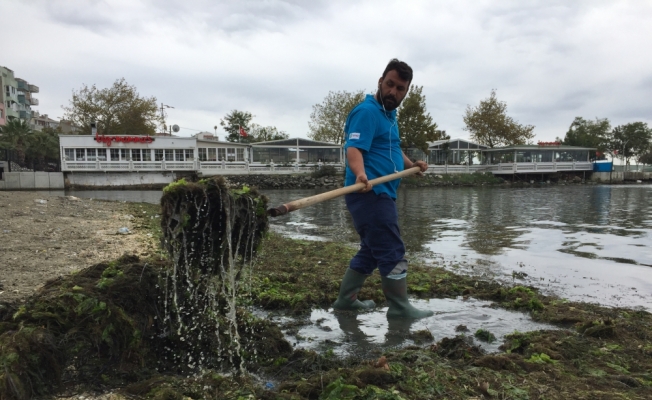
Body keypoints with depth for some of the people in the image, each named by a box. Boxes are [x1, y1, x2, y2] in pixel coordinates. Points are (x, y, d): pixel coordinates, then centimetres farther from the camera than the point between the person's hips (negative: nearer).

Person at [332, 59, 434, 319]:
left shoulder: (388, 114, 20)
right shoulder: (368, 111, -12)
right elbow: (354, 148, -27)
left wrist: (410, 164, 16)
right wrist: (360, 174, -46)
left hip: (379, 194, 11)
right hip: (371, 194, -11)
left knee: (372, 251, 16)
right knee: (392, 252, -5)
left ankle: (345, 299, 24)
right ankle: (400, 308, 6)